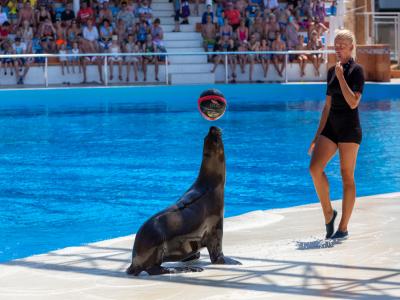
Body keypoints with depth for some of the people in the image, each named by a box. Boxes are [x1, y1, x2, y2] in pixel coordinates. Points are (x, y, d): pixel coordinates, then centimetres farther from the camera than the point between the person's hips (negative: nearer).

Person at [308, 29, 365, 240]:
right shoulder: (332, 71, 13)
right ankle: (328, 213, 5)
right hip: (331, 126, 6)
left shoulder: (356, 71, -7)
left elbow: (353, 102, -19)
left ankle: (343, 228, 5)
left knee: (347, 177, -1)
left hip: (349, 128, -6)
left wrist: (341, 77, -19)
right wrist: (318, 135, 16)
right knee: (315, 168, -11)